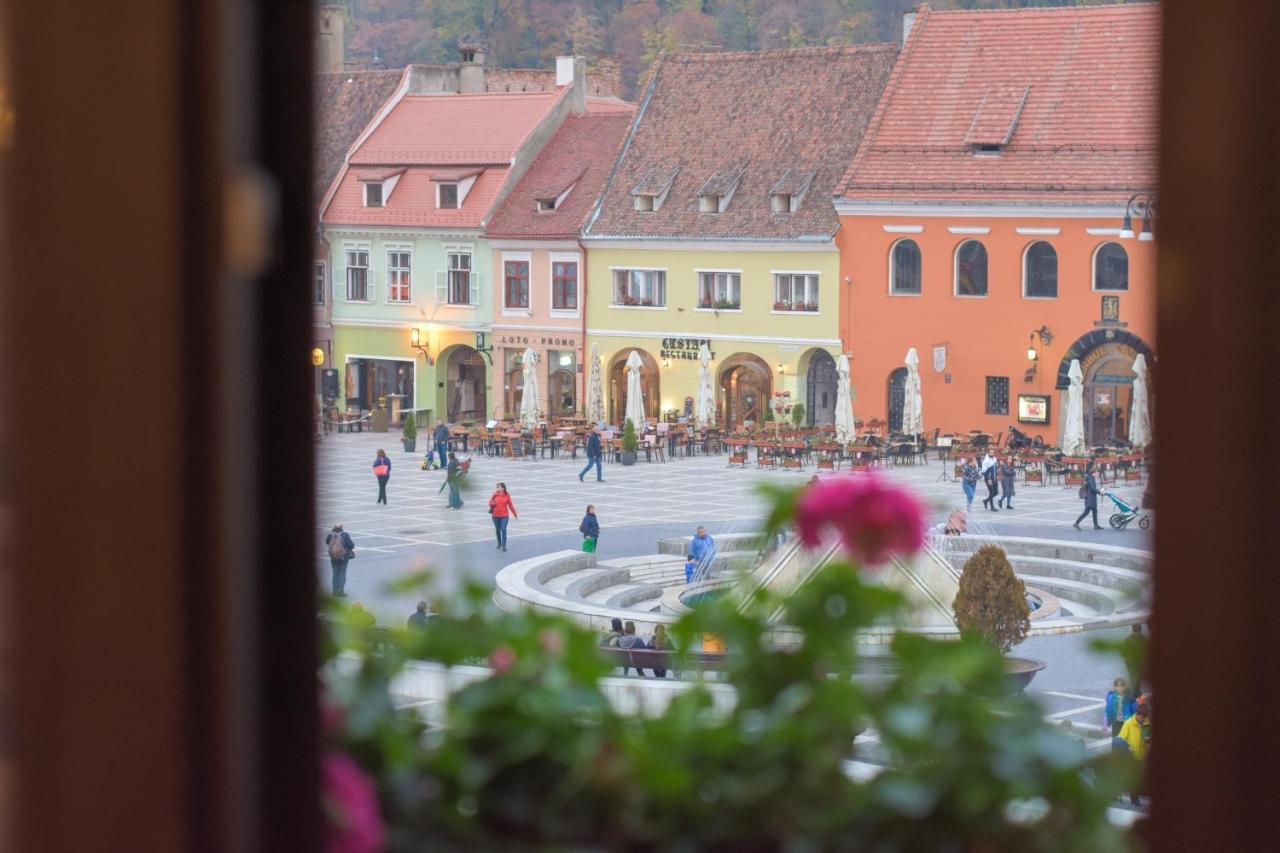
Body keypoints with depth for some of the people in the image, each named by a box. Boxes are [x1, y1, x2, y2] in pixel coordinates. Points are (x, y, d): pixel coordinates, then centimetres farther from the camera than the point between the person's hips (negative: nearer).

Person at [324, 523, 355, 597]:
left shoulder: (331, 535, -9)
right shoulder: (345, 535, -18)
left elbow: (327, 542, 11)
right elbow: (351, 545, -14)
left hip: (333, 557, 3)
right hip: (343, 557, -3)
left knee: (335, 574, 13)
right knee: (342, 573, 5)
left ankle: (335, 591, 14)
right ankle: (341, 591, 1)